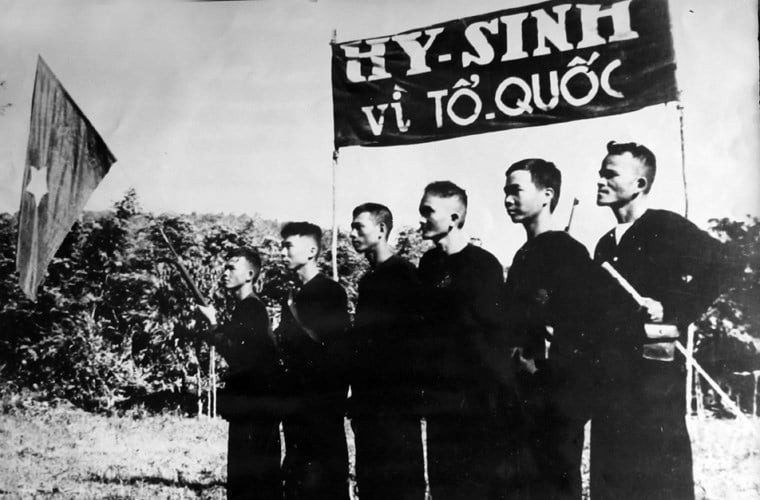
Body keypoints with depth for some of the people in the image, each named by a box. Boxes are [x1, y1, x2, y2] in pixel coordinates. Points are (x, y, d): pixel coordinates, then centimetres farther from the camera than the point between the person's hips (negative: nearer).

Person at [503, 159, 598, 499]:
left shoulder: (570, 252, -9)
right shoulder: (524, 256, 16)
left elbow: (584, 328, -15)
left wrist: (544, 363, -17)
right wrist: (516, 354, 4)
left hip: (558, 398, -8)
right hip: (526, 396, 8)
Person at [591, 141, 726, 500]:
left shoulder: (669, 228, -3)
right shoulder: (606, 245, 18)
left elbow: (712, 271, -14)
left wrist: (671, 311, -19)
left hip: (652, 371, -7)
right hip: (609, 375, 7)